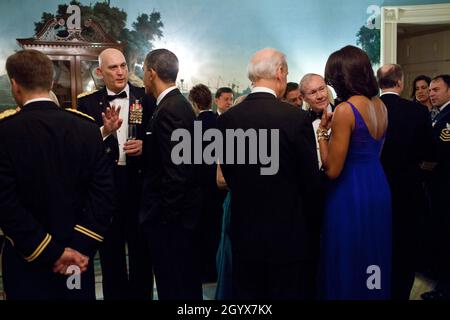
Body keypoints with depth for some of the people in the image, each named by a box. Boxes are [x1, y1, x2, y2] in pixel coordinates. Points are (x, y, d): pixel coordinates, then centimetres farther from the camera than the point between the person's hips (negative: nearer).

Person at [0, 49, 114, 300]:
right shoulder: (87, 127, -6)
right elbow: (103, 191, -9)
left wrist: (51, 253, -13)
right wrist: (79, 247, -10)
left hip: (27, 262, -2)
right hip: (79, 257, 3)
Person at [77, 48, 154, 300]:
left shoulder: (146, 98, 0)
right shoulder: (88, 103, 1)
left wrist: (145, 145, -16)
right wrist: (105, 132, -23)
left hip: (140, 182, 0)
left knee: (142, 249, 13)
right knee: (110, 251, 14)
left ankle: (141, 293, 32)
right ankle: (115, 294, 32)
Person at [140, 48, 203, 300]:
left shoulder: (169, 110, -18)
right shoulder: (179, 103, 11)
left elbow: (175, 170, -23)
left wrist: (165, 217, -18)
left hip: (171, 213, -10)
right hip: (180, 209, 10)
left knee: (174, 286, 3)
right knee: (186, 280, 21)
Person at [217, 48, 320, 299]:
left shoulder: (227, 119, -4)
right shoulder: (297, 117, -15)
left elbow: (228, 175, 3)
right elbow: (311, 180, -9)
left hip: (244, 229, 4)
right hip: (289, 231, -3)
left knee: (246, 292, 16)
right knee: (290, 292, 13)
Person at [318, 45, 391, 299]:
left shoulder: (345, 110, -19)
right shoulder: (381, 105, 5)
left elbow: (332, 170, -18)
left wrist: (322, 132, -7)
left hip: (351, 193, -8)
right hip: (379, 188, 8)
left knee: (349, 264, 7)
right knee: (374, 256, 22)